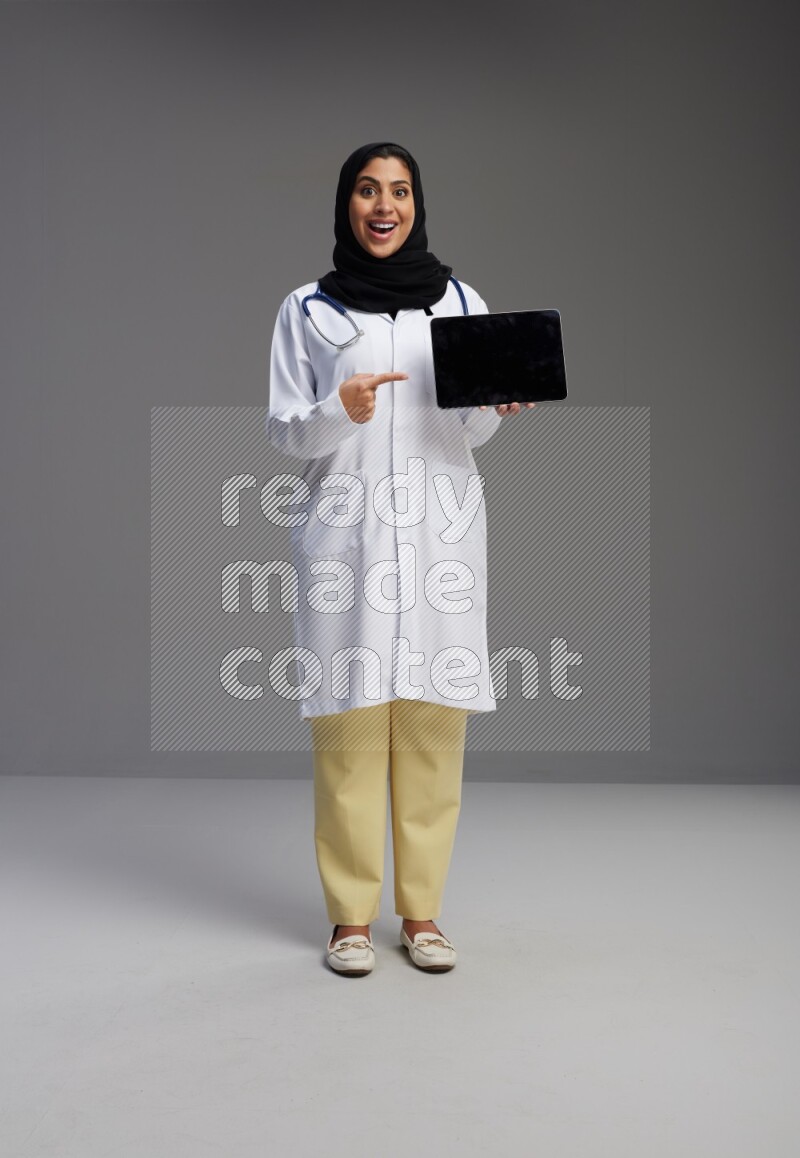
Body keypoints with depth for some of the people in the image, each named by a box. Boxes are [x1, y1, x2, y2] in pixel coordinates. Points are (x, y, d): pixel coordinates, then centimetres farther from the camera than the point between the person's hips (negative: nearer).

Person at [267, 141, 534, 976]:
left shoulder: (459, 301, 12)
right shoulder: (306, 310, 8)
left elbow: (470, 431, 14)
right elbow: (283, 431, 5)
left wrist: (498, 404, -8)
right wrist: (339, 412, -15)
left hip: (438, 531, 2)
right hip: (343, 531, -1)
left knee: (433, 722, -1)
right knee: (348, 721, -4)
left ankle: (422, 911, 11)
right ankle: (350, 915, 8)